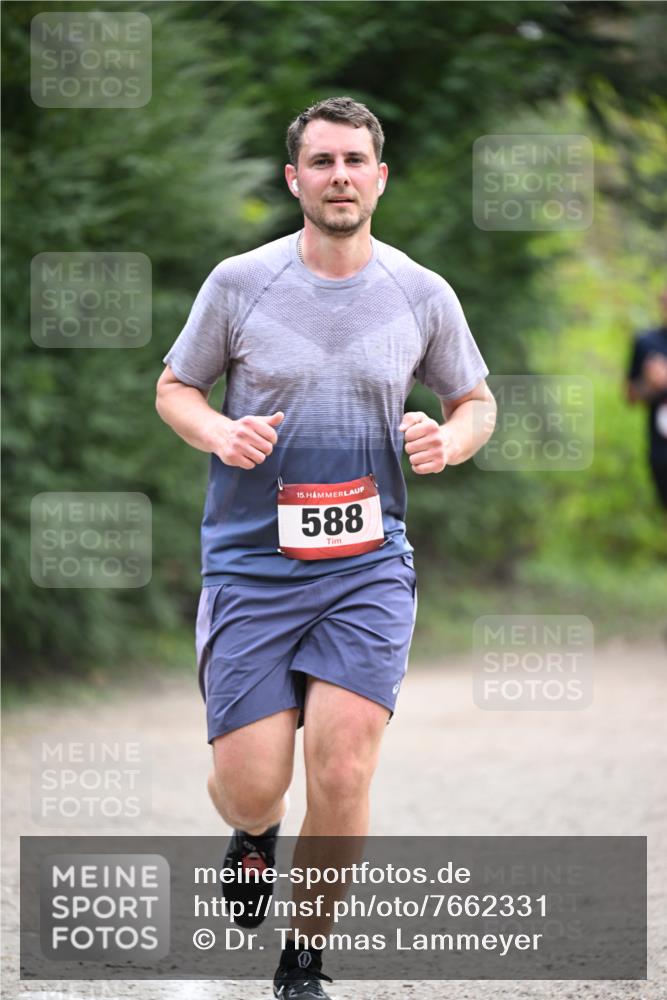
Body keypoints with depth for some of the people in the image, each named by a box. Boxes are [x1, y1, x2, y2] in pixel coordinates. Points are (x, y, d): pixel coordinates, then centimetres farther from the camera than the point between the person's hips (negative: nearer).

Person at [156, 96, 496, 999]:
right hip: (251, 561, -1)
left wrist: (448, 441, -7)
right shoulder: (240, 282, -2)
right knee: (250, 785, -5)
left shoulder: (422, 295, 3)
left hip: (369, 566, 1)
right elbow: (174, 387, 10)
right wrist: (219, 434, -12)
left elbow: (476, 401, 16)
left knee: (342, 778, -11)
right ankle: (254, 839, 35)